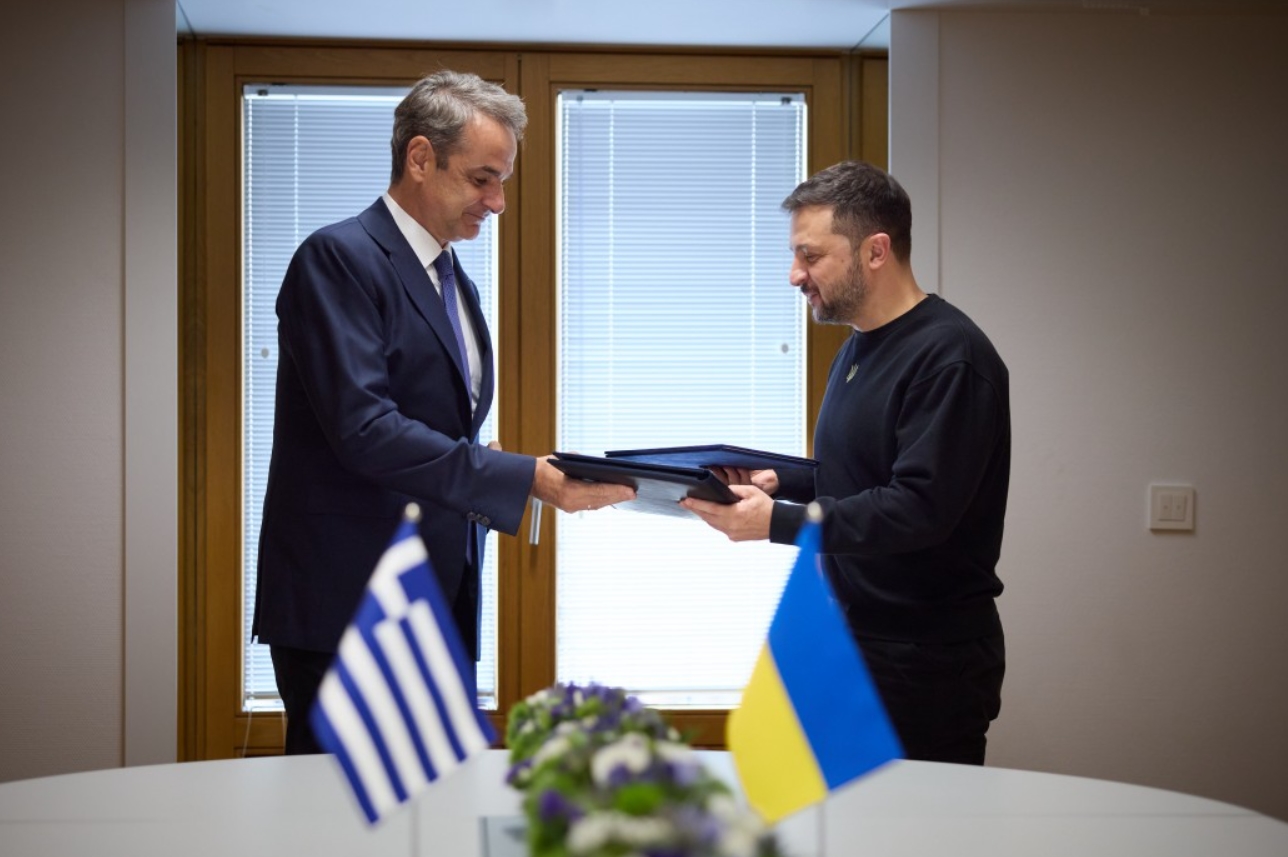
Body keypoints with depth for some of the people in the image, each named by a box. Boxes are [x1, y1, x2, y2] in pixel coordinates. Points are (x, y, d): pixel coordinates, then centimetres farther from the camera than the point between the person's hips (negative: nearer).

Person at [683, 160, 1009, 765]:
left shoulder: (949, 357, -17)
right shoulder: (859, 349, 15)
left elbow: (921, 508, -25)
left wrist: (778, 523, -25)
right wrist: (780, 483, 6)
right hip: (855, 643, 9)